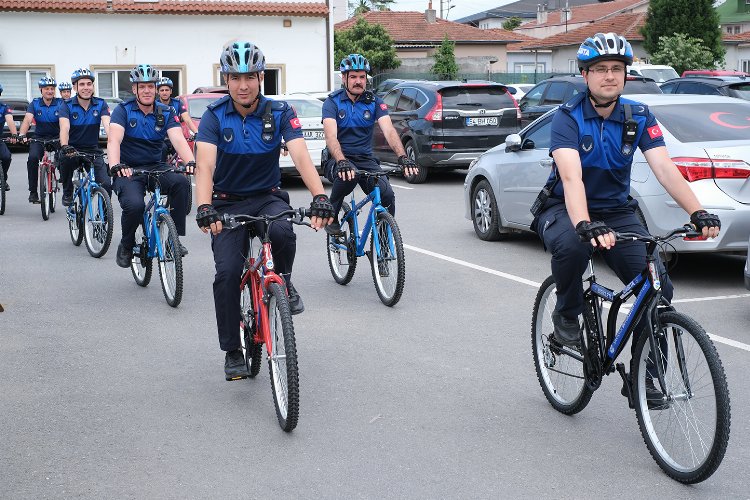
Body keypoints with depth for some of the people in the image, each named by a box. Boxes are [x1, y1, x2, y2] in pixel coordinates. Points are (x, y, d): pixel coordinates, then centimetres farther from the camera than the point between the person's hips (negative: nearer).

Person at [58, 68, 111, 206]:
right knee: (65, 158, -36)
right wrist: (65, 146, -46)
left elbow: (107, 125, -20)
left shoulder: (101, 104, -4)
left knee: (106, 185, -17)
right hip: (73, 149, -1)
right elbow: (65, 128, -25)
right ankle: (67, 193, -9)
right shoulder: (67, 105, -9)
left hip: (93, 150, 1)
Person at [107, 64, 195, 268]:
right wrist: (116, 166, -43)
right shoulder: (123, 110, -6)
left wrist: (191, 162, -36)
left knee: (181, 182, -28)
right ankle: (126, 246, 0)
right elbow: (114, 140, -22)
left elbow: (178, 139, -15)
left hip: (155, 168, 3)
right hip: (128, 171, -3)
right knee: (134, 205, -31)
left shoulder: (166, 113, 1)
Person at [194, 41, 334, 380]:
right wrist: (204, 208, -44)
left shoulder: (279, 112, -10)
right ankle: (232, 352, 1)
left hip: (268, 197, 0)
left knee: (282, 231, -35)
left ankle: (282, 280, -1)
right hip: (228, 203, 0)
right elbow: (205, 164, -25)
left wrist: (319, 197, -41)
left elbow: (301, 156, -23)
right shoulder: (215, 116, -11)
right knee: (227, 272, -16)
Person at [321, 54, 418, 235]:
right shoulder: (333, 102, -6)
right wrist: (342, 162, -42)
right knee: (347, 176, -38)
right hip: (338, 159, -2)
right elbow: (331, 136, -22)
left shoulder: (374, 102, 1)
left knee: (387, 196, -23)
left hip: (365, 159, 2)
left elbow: (389, 130, -14)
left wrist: (403, 157, -33)